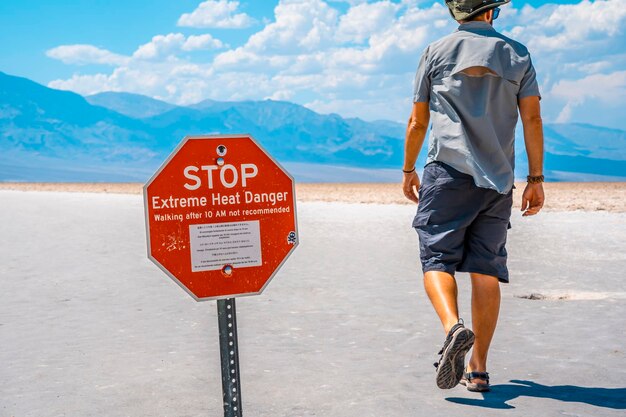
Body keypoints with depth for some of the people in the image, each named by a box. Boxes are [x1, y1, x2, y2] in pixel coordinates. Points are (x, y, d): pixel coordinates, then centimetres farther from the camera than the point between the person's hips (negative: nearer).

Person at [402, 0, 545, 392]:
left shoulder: (437, 52, 7)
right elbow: (532, 119, 3)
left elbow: (418, 122, 10)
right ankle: (478, 369, 6)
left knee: (437, 260, -1)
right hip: (498, 180, 2)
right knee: (487, 271, 5)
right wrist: (536, 178, 6)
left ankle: (454, 327, -29)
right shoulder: (517, 55, 10)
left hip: (448, 172, -2)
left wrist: (409, 170, 21)